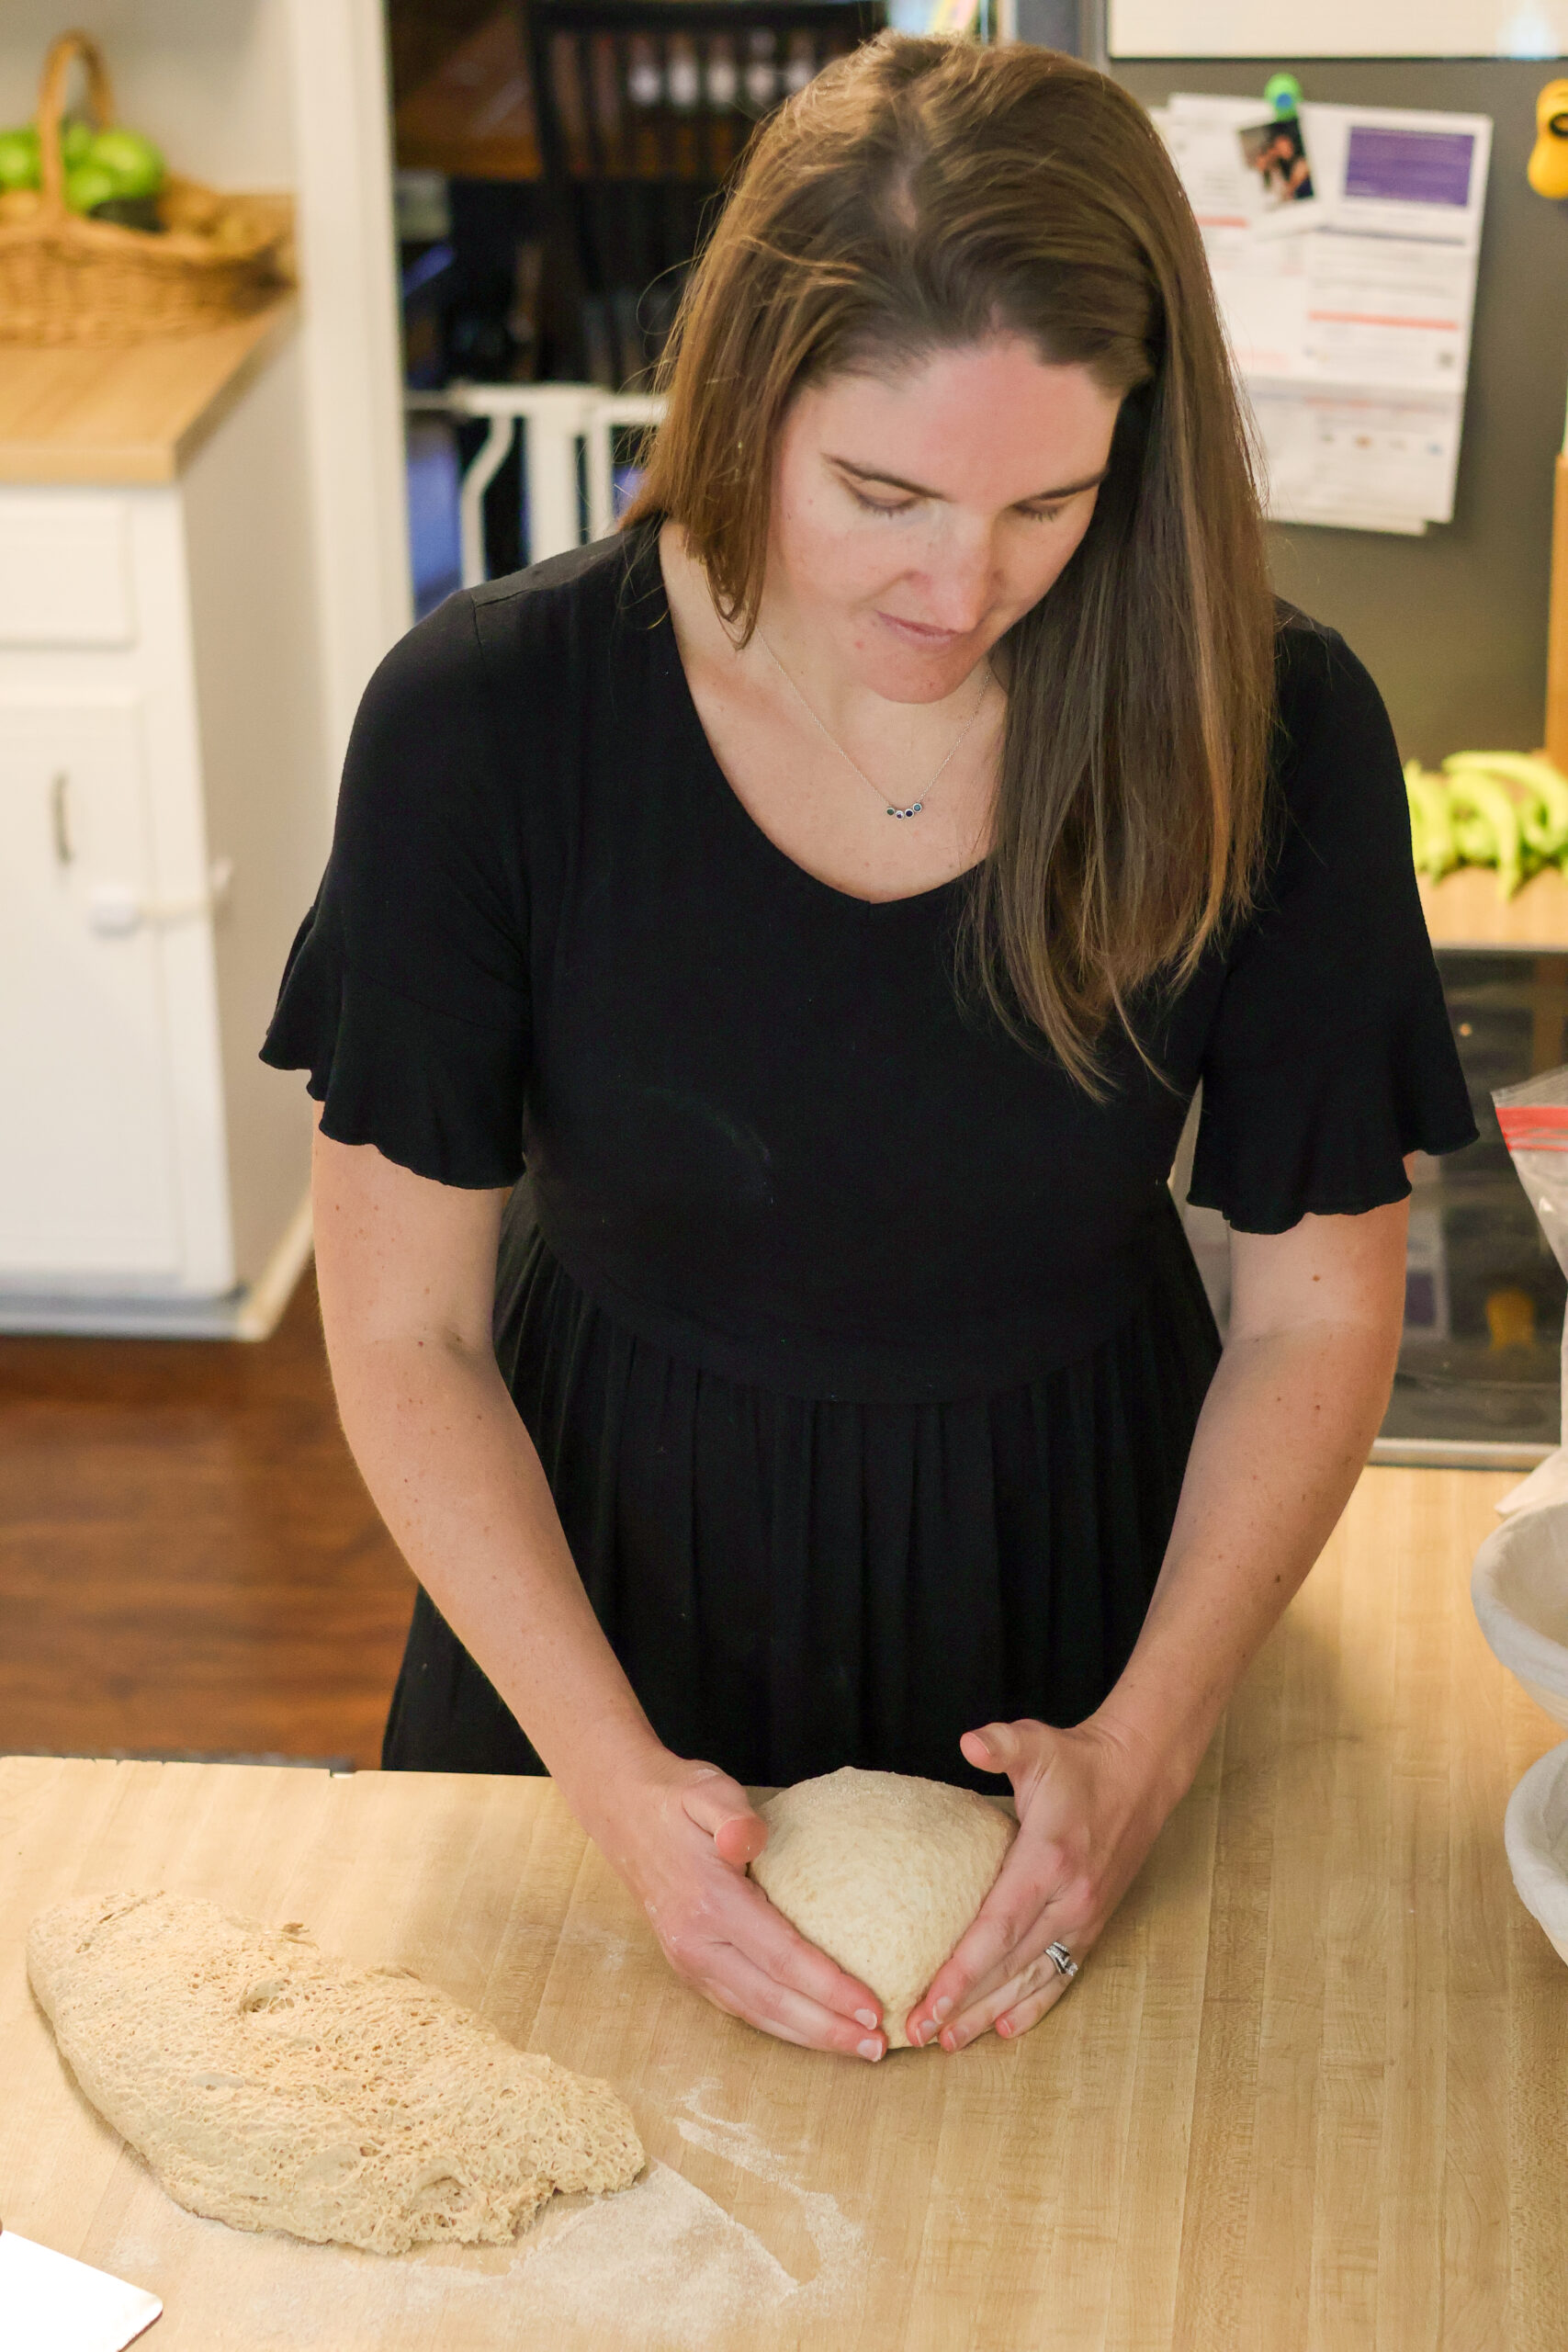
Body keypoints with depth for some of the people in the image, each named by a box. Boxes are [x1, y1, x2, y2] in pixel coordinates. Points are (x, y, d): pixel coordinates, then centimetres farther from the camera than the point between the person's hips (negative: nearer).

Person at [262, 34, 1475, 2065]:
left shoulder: (1268, 735, -19)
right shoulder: (486, 720, -21)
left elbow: (1320, 1308, -8)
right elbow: (404, 1329, -15)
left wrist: (1143, 1746, -18)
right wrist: (620, 1784, -22)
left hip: (1067, 1566, 1)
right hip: (615, 1559, 0)